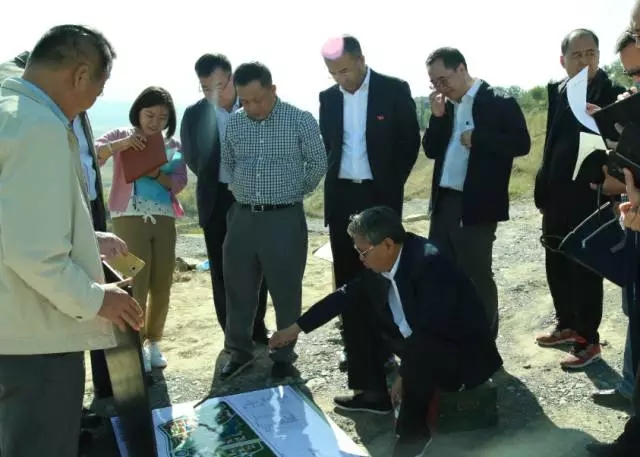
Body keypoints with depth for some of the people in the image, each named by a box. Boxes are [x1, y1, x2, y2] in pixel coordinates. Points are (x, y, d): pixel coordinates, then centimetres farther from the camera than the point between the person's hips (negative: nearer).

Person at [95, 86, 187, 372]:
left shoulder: (173, 145, 12)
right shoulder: (121, 136, 3)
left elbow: (179, 183, 2)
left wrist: (157, 174, -16)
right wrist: (119, 145, -24)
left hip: (164, 219, 4)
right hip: (130, 218, -4)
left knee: (162, 285, 7)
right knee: (136, 285, -6)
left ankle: (153, 341, 23)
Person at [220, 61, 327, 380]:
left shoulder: (301, 121, -7)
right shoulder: (233, 125, 4)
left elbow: (318, 163, 3)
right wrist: (243, 191, 14)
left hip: (284, 219, -3)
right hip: (242, 217, 4)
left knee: (285, 291, 6)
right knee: (238, 288, 11)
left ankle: (284, 355, 22)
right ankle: (239, 351, 27)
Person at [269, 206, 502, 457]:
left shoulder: (431, 265, -31)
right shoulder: (381, 263, -7)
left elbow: (429, 331, -34)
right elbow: (346, 295, 5)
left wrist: (404, 374, -22)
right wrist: (296, 327, 7)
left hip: (463, 354, -8)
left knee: (422, 349, -39)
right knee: (359, 315, 9)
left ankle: (413, 429, -14)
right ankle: (375, 394, 19)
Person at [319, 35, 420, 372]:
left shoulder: (394, 90, -5)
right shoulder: (328, 97, 7)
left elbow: (410, 140, -1)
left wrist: (394, 183, -4)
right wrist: (331, 181, 5)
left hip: (380, 194, -3)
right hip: (341, 195, 4)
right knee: (347, 271, 7)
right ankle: (354, 341, 18)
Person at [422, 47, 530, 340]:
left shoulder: (499, 103, -7)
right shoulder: (446, 106, 11)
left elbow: (521, 143, -12)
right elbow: (431, 150, 8)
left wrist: (478, 138, -19)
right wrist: (438, 116, -5)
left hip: (476, 205, -7)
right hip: (443, 202, 7)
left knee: (476, 276, 2)